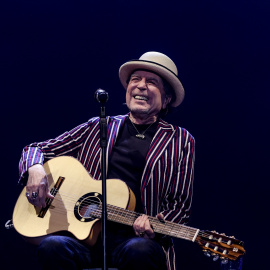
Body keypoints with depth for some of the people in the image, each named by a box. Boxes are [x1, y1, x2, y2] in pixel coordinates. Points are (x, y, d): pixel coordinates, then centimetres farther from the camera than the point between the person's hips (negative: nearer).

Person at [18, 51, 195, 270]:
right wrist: (35, 168, -5)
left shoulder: (181, 141, 13)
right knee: (52, 247, -33)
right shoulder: (98, 127, 18)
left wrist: (156, 227, -14)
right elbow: (36, 149, 21)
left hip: (134, 237, -1)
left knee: (140, 251, -39)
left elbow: (180, 204, 9)